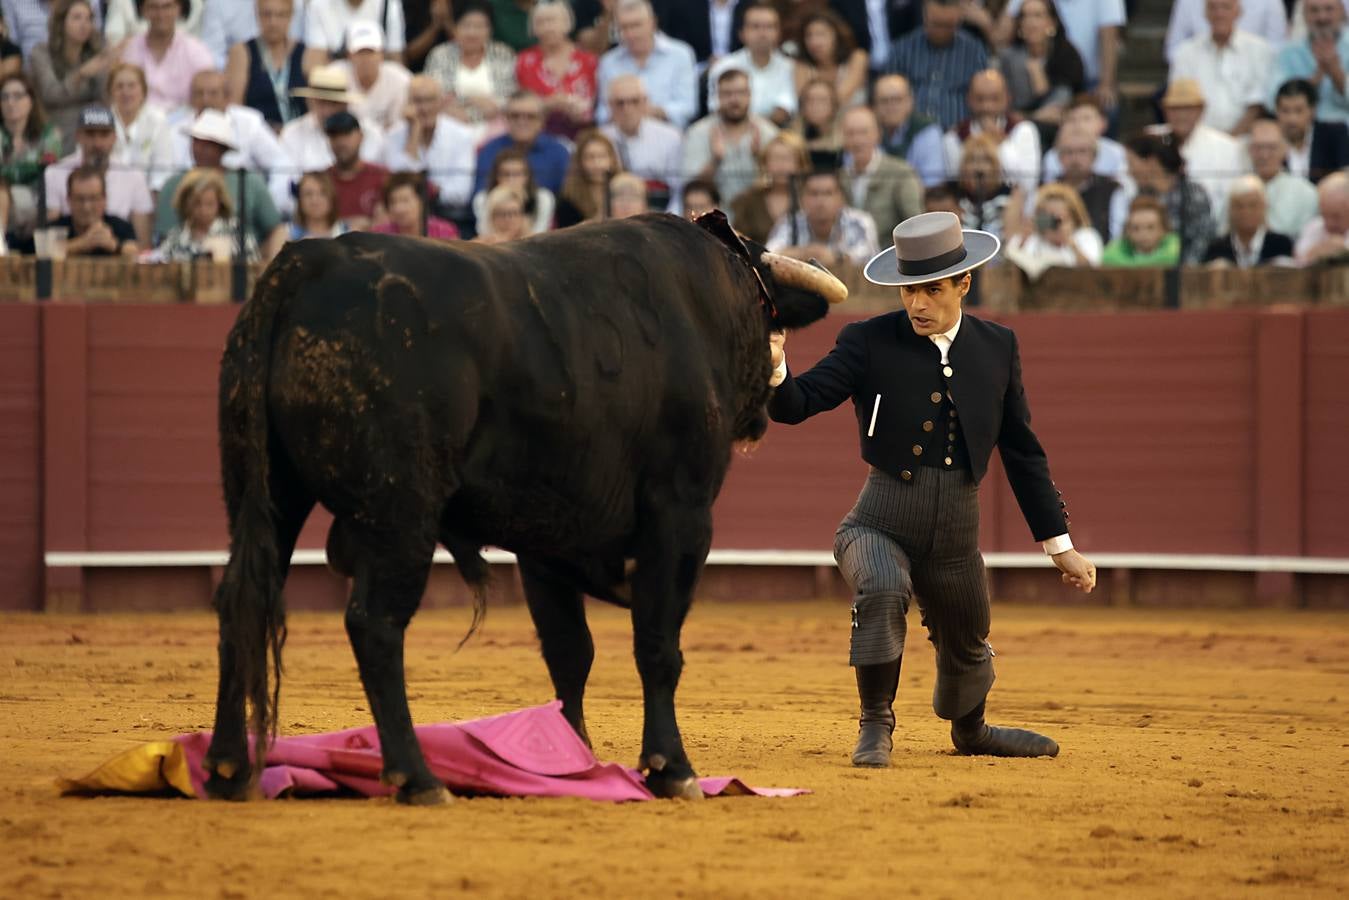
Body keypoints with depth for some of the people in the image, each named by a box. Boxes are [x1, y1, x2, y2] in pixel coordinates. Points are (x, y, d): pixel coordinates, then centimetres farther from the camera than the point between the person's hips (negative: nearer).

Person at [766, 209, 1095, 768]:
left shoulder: (997, 349, 4)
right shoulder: (869, 343, -6)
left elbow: (1023, 452, 11)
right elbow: (797, 404, -15)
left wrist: (1060, 545, 11)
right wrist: (774, 368, -38)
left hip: (956, 534, 3)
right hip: (881, 525, -3)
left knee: (966, 648, 20)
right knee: (882, 590, -34)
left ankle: (969, 731, 54)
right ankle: (875, 727, -15)